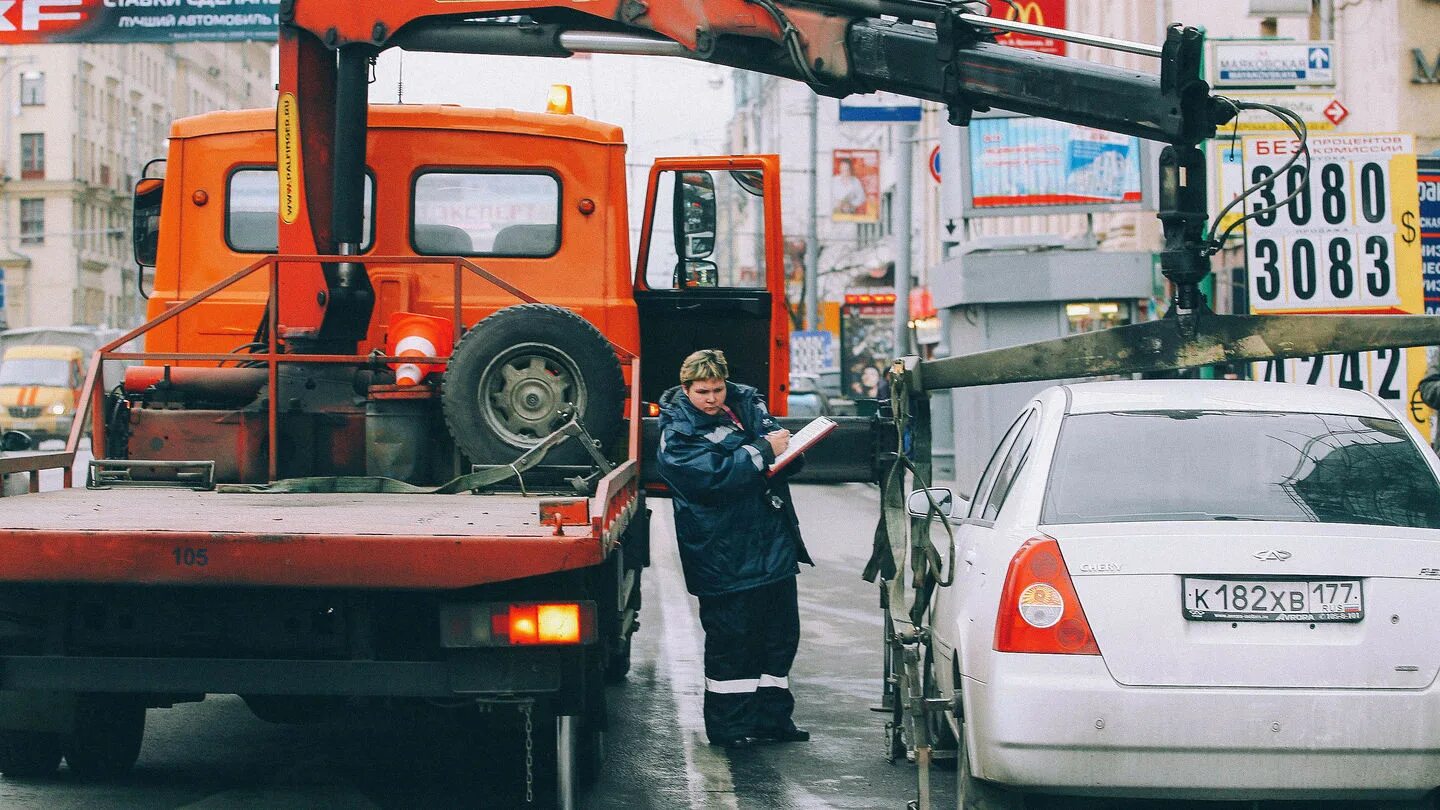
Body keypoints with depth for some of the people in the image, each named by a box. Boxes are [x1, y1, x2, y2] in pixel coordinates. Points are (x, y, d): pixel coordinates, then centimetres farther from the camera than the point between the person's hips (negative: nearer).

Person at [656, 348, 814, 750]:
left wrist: (788, 446, -8)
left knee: (781, 634, 13)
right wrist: (763, 450, -22)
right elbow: (712, 475, -24)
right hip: (725, 557, -7)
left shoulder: (746, 403, 10)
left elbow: (781, 439, 17)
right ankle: (729, 726, 8)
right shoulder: (678, 433, -10)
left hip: (774, 546, 7)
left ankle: (772, 716, 25)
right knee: (731, 641, -2)